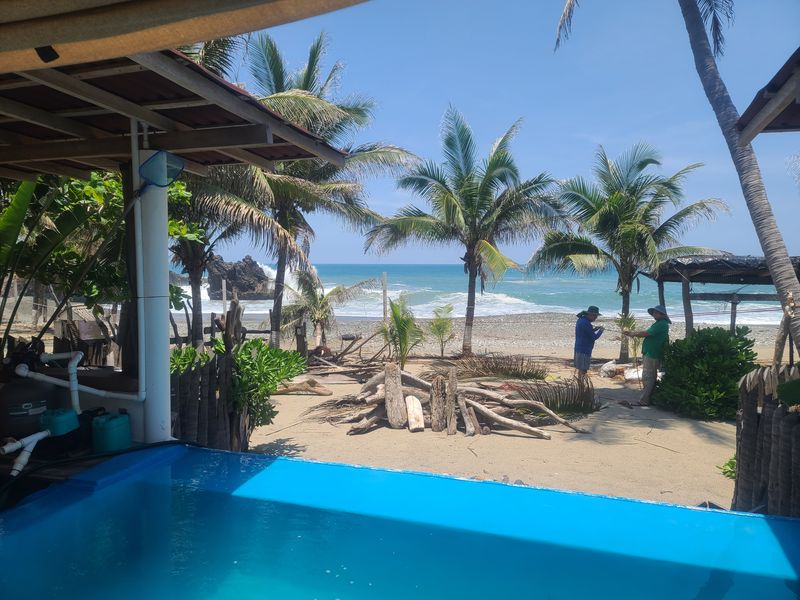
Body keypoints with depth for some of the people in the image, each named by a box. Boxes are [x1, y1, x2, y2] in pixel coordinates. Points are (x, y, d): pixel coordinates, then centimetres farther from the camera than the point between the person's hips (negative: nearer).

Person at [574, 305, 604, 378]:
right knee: (583, 370, -6)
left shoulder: (580, 320, 10)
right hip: (584, 350, -10)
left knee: (580, 369, 16)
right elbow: (594, 337, -16)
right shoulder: (586, 323, -20)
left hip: (579, 348, 10)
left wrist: (594, 329, 10)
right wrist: (601, 331, 0)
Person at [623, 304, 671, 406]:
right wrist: (632, 333, 10)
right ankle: (648, 399, 22)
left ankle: (644, 401, -8)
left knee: (647, 378, -9)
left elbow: (646, 333, -17)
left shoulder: (661, 324, -14)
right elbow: (646, 333, 19)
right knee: (651, 378, 15)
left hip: (652, 355, -11)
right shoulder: (659, 324, 19)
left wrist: (632, 334, -3)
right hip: (651, 354, 11)